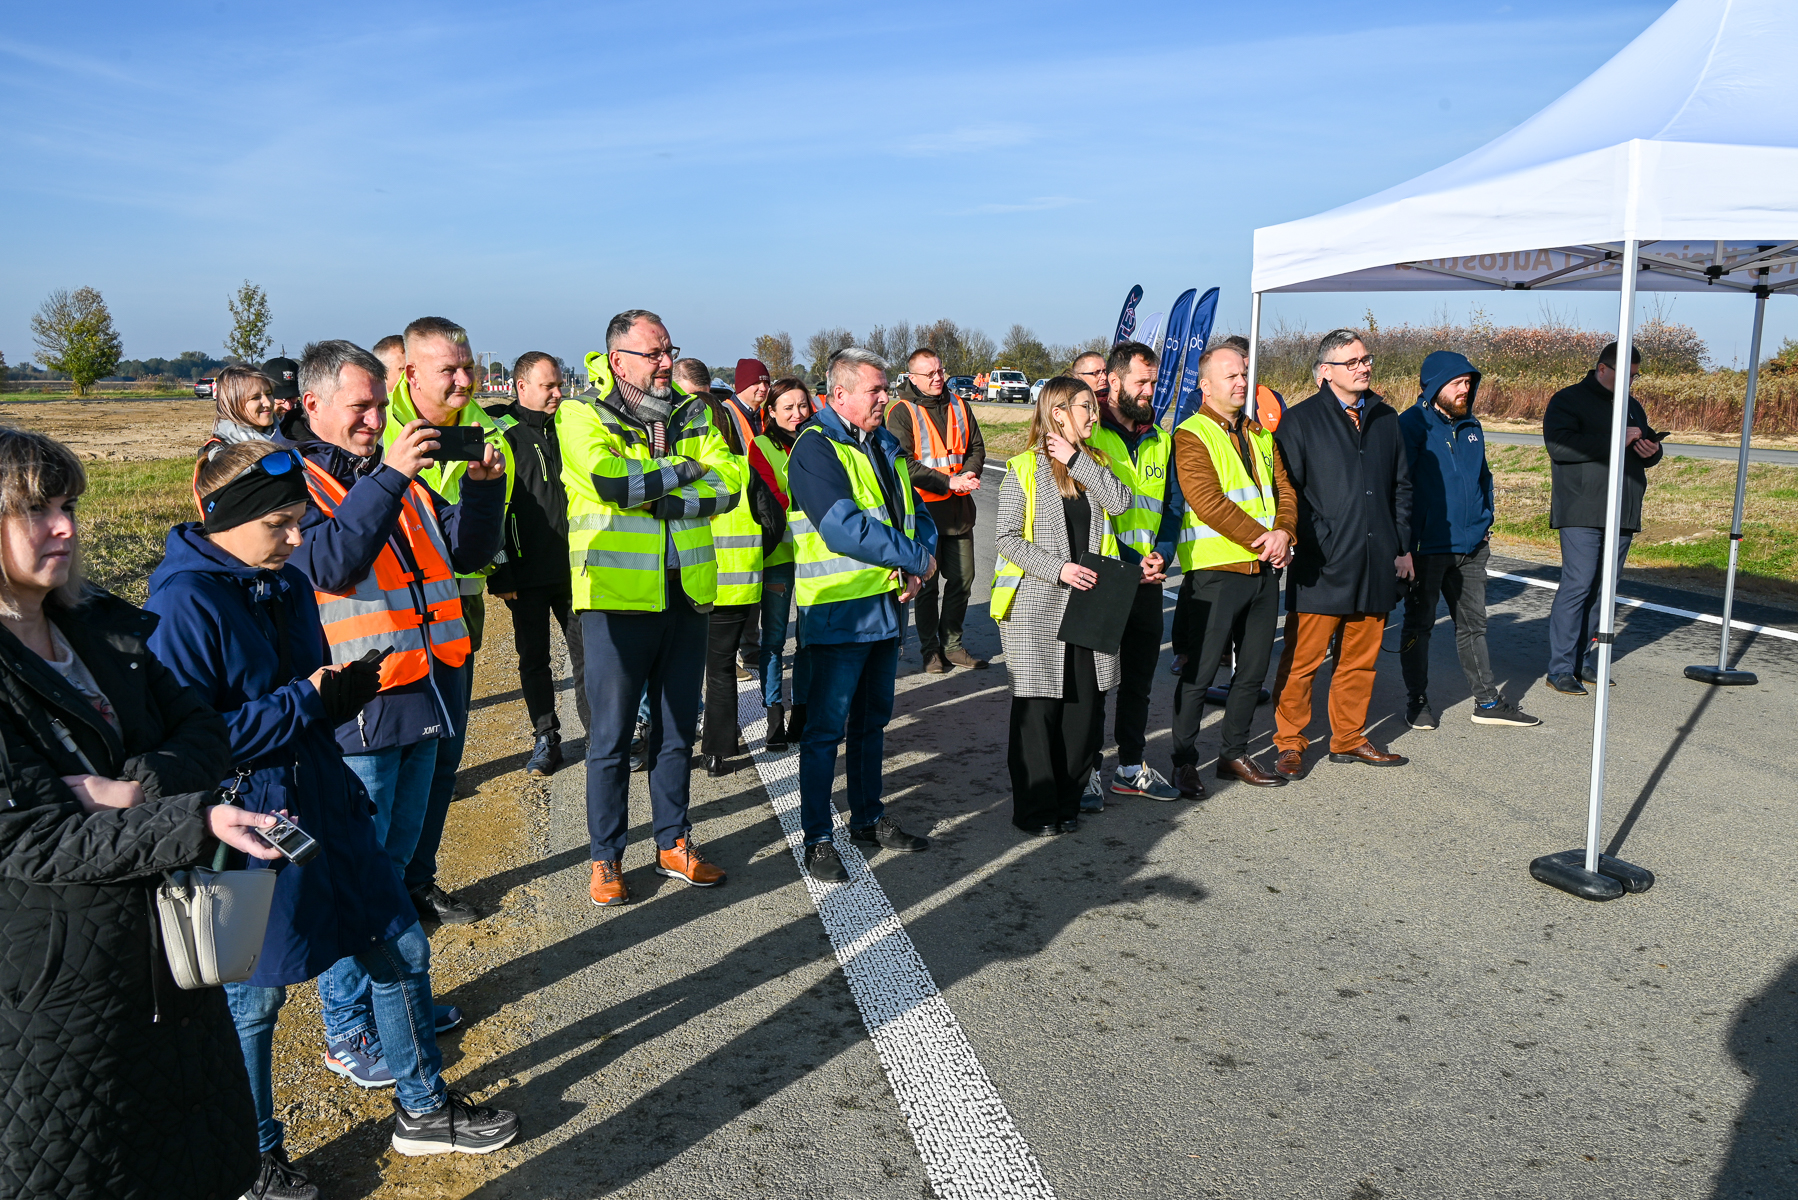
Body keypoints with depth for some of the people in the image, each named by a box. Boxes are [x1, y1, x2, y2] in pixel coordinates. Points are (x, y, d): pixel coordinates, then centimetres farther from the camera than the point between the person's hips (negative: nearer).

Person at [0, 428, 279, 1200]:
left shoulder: (101, 628, 4)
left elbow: (205, 730, 2)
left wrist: (135, 790, -18)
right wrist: (198, 821, -35)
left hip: (169, 946, 6)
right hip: (62, 982, -6)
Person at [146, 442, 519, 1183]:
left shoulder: (286, 582, 7)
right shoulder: (183, 605, -19)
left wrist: (348, 687, -5)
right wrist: (304, 702, -21)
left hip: (327, 808, 8)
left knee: (401, 950, 15)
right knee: (251, 1000, 11)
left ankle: (423, 1107, 35)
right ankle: (254, 1163, 34)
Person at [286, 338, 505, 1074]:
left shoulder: (398, 477, 14)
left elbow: (468, 550, 10)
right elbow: (329, 564, -24)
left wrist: (485, 486, -6)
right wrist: (390, 478, -27)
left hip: (422, 697, 7)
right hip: (353, 710, -7)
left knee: (396, 863, 20)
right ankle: (346, 1029, 19)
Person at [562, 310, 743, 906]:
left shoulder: (693, 414, 9)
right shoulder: (583, 416, -4)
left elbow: (729, 481, -5)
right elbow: (611, 480, -23)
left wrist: (661, 497, -17)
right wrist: (684, 469, -11)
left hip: (685, 594, 5)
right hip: (617, 595, -4)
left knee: (677, 729, 15)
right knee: (612, 735, 5)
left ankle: (674, 843, 29)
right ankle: (606, 856, 20)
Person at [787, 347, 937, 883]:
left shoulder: (886, 446, 14)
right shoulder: (815, 448, -13)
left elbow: (917, 516, 16)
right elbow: (844, 528, -24)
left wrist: (917, 569, -5)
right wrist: (915, 557, -16)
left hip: (887, 606, 8)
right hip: (839, 611, -8)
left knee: (872, 719, 18)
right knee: (827, 727, -1)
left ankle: (868, 817, 32)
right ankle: (818, 839, 9)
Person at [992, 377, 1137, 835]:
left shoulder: (1094, 463, 13)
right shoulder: (1025, 468, -4)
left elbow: (1119, 502, -6)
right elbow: (1005, 537, -9)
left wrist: (1077, 459, -10)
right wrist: (1058, 568, -17)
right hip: (1036, 605, -5)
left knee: (1086, 705, 6)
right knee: (1038, 704, 1)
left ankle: (1067, 801, 20)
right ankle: (1034, 808, 12)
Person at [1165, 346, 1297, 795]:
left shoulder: (1260, 435, 18)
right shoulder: (1191, 435, -7)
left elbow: (1284, 489, 13)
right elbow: (1209, 502, -17)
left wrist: (1283, 532, -8)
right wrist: (1262, 539, -18)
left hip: (1264, 571, 7)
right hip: (1215, 571, -7)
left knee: (1253, 669, 13)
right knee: (1199, 671, -1)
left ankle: (1234, 753, 26)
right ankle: (1184, 760, 11)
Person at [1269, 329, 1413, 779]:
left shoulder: (1385, 418, 15)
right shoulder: (1300, 420, -1)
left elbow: (1401, 486, 20)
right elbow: (1285, 489, -4)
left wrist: (1403, 546, 14)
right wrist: (1295, 541, -13)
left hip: (1376, 564, 5)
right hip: (1321, 565, -5)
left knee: (1361, 658, 12)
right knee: (1302, 659, -2)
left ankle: (1348, 738, 26)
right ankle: (1289, 743, 11)